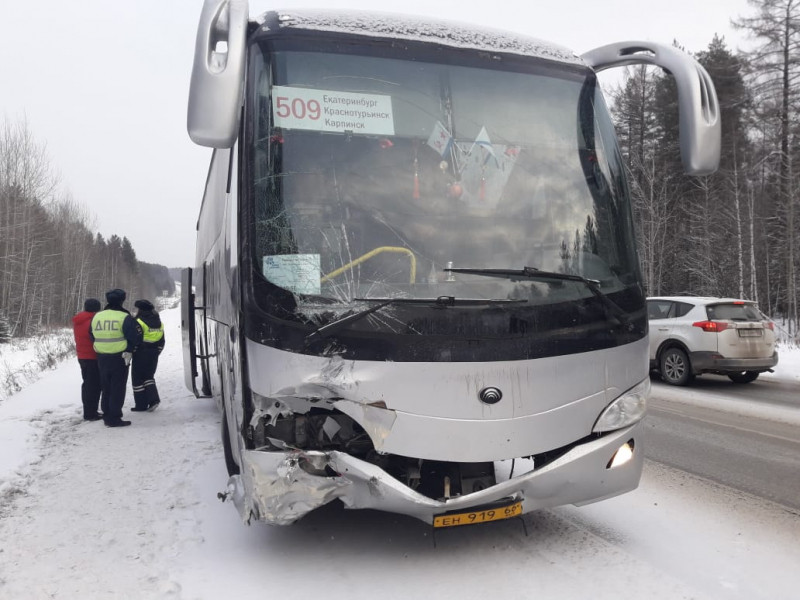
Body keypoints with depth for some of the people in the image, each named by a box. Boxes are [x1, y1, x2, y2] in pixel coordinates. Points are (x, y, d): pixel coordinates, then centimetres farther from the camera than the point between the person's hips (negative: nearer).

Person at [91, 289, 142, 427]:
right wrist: (129, 349, 1)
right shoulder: (125, 318, -14)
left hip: (102, 358, 6)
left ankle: (107, 416, 24)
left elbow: (92, 337, 12)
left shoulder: (96, 317, 5)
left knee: (106, 388, 16)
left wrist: (101, 348, 15)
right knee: (118, 389, 2)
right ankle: (114, 418, 3)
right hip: (119, 358, -5)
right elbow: (136, 337, -15)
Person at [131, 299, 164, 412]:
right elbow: (161, 341, 14)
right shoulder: (159, 323, 9)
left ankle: (141, 404, 7)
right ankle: (154, 398, 1)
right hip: (153, 355, 7)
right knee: (149, 376, 19)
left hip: (140, 355, -7)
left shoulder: (139, 322, -14)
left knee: (138, 379, 4)